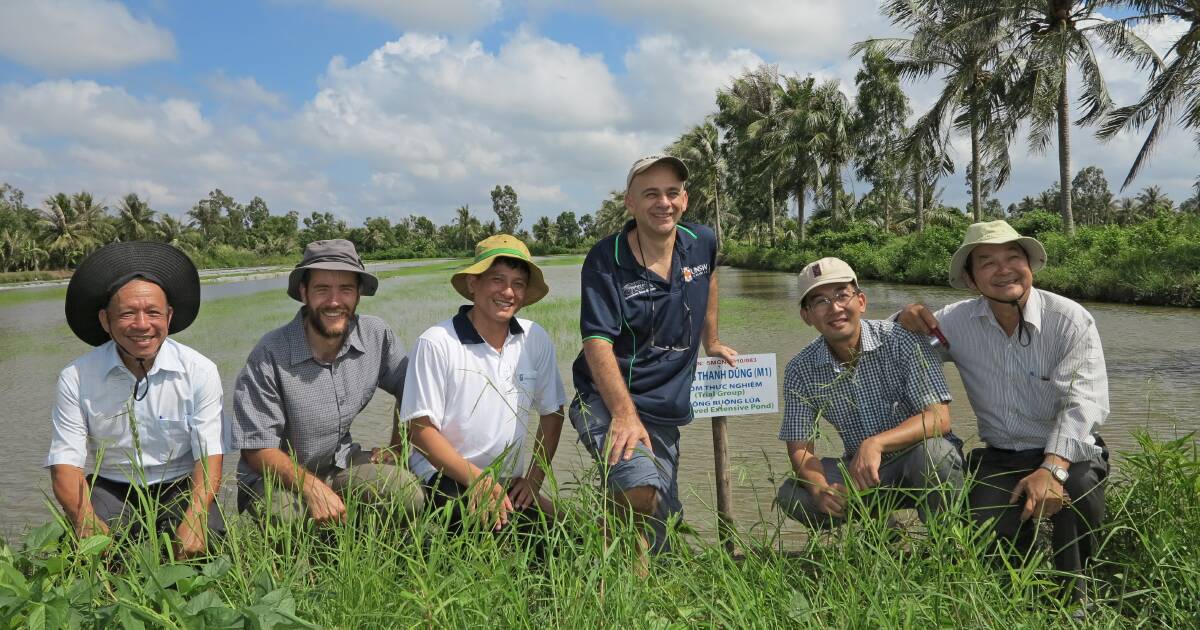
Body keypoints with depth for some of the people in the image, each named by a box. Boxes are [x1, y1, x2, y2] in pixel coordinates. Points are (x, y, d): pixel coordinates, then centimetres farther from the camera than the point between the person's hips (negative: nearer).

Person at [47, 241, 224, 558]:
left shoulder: (199, 371, -9)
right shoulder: (75, 380, -6)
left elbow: (209, 456, -12)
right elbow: (65, 464, -10)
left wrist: (194, 519, -32)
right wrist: (87, 522, -31)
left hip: (180, 488, -1)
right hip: (110, 489, 1)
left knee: (207, 546, -29)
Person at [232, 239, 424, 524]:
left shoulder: (376, 335, -10)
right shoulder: (270, 354, -20)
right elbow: (258, 449, -16)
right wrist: (313, 488, -29)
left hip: (341, 462, 3)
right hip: (278, 476, -3)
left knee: (410, 495, -23)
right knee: (285, 515, -35)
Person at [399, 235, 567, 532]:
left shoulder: (535, 340, 1)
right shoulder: (436, 343, -12)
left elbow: (552, 414, 11)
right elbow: (421, 430, -12)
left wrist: (534, 480, 1)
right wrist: (479, 481, -20)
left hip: (508, 482, 5)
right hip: (443, 478, -5)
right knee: (501, 532, -30)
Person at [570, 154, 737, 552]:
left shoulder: (702, 243, 3)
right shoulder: (606, 260, -13)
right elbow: (598, 342, -21)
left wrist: (711, 342, 31)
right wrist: (626, 415, -30)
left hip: (668, 413, 6)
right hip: (609, 402, -6)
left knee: (661, 534, 10)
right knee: (642, 489, -32)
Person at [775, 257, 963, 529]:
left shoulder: (901, 341, -16)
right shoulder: (801, 371, -6)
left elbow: (939, 418, -22)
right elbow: (799, 448, -5)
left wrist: (876, 444, -38)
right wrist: (819, 488, -27)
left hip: (920, 466, -3)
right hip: (860, 471, 3)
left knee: (932, 451, -36)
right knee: (791, 495, -19)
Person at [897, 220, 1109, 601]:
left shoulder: (1071, 320, -11)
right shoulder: (957, 321, -1)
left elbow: (1083, 402, -22)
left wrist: (1052, 469, -37)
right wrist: (909, 319, -11)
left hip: (1066, 453, -2)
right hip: (999, 457, 2)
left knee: (1080, 491, -34)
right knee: (987, 527, -25)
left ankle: (1073, 597, -5)